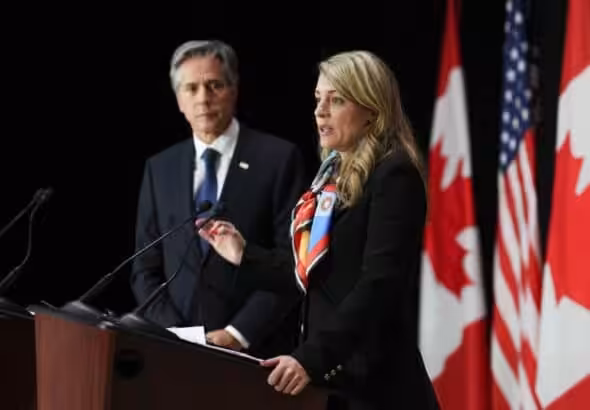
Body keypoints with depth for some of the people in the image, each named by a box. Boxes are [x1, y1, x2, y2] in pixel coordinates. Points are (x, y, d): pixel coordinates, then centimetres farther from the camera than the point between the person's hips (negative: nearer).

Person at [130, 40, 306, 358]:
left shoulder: (278, 158, -3)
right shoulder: (160, 168, 9)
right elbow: (145, 269, 9)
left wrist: (238, 334, -14)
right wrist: (174, 335, -6)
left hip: (255, 351, -3)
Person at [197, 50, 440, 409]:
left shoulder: (394, 176, -11)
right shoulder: (335, 175, 15)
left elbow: (378, 286, -21)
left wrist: (312, 358, -27)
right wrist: (246, 256, 14)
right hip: (331, 376, 8)